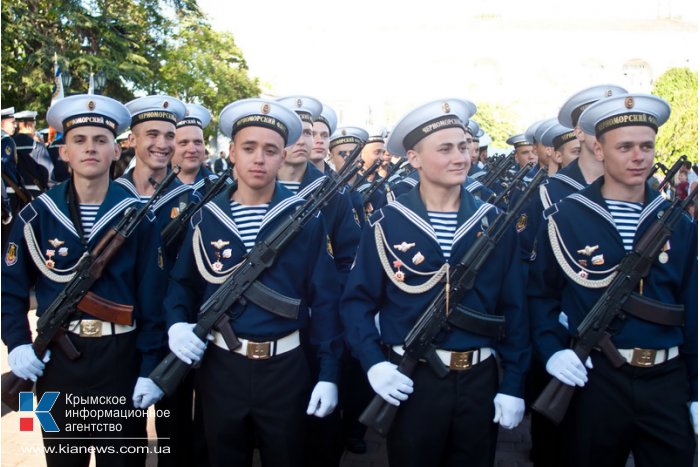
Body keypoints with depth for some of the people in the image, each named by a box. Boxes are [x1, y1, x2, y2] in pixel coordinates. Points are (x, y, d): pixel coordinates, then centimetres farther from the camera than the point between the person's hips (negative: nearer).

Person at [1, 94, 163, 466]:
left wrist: (150, 367, -8)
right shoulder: (36, 215, -2)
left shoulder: (136, 215, -6)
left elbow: (151, 296, -6)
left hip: (121, 357, -1)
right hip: (55, 359, 2)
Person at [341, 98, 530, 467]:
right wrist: (372, 362, -17)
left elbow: (513, 308, 2)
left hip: (480, 379, 2)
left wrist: (512, 384, -2)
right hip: (409, 381, -2)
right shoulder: (386, 224, -7)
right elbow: (357, 301, -4)